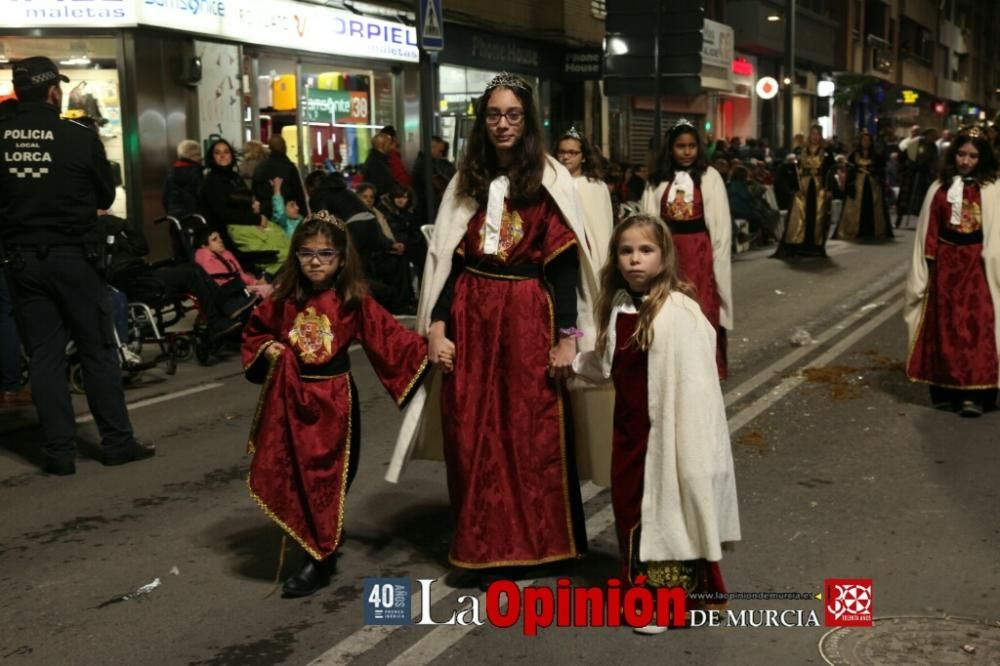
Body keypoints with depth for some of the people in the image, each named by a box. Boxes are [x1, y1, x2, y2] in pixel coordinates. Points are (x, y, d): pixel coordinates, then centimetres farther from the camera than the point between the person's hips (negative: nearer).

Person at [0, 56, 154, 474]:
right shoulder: (79, 137, -10)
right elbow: (106, 196, 2)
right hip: (73, 257, -2)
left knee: (44, 355, 7)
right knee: (98, 351, 7)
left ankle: (60, 452, 9)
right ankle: (118, 442, 12)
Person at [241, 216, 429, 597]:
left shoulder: (354, 302, -6)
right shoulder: (284, 301, 3)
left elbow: (389, 336, -10)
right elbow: (255, 331, 17)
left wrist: (428, 353, -19)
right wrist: (266, 350, -3)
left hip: (334, 400, -4)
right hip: (290, 399, 4)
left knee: (324, 480, 0)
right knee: (284, 477, 7)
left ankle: (319, 561, 11)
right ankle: (320, 543, 26)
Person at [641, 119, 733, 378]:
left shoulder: (709, 177, -2)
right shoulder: (659, 180, 5)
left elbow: (720, 221, -1)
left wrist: (717, 254, -4)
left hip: (699, 250, -2)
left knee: (703, 309, 0)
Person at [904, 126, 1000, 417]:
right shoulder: (940, 188, 8)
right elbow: (928, 231, 9)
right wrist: (929, 261, 3)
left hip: (976, 265, -4)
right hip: (944, 265, 4)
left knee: (974, 326, -7)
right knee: (943, 327, 9)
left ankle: (973, 393, -4)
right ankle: (945, 390, 19)